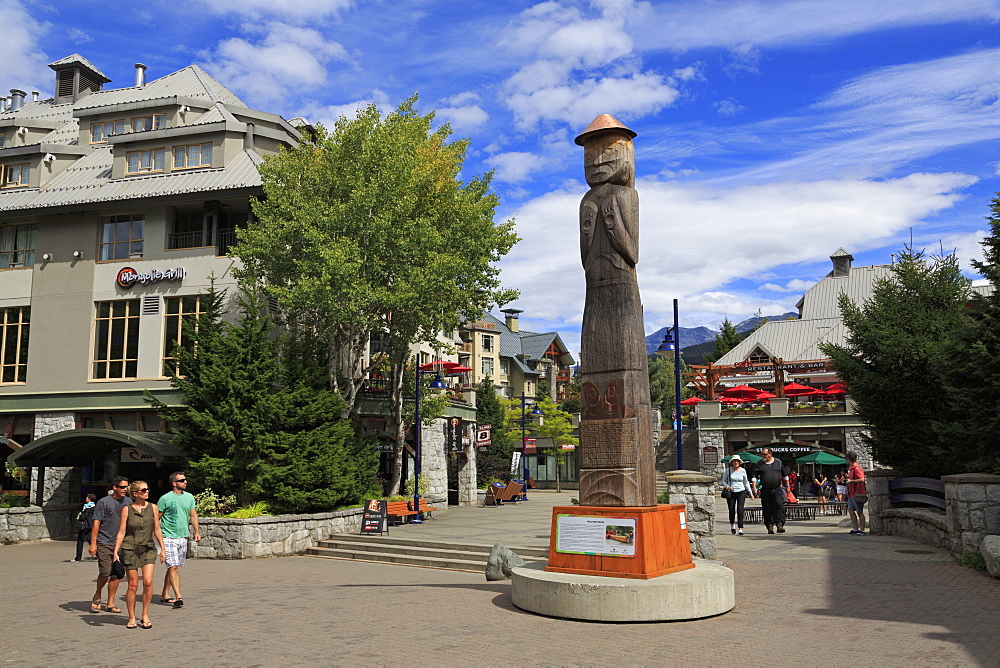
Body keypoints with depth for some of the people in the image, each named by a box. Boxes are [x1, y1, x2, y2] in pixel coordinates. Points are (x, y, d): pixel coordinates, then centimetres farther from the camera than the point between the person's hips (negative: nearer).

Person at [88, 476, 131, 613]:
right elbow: (96, 523, -6)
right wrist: (93, 544, -10)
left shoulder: (128, 501, 10)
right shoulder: (103, 502, -5)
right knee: (105, 573, -7)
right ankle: (97, 597, 20)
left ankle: (110, 603, 13)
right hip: (104, 543, -4)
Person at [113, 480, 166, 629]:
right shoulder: (127, 509, 0)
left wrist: (162, 548, 10)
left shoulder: (153, 508, 6)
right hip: (130, 549, -2)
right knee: (133, 585, 0)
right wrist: (116, 552, -5)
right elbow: (121, 532, 1)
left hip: (148, 549, 2)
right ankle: (131, 618, 16)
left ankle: (145, 616, 4)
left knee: (148, 582, -11)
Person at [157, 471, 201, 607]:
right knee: (173, 567, -11)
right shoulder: (165, 498, -7)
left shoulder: (189, 497, 10)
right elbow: (156, 518, -2)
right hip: (169, 538, -6)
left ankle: (164, 595, 23)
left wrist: (197, 532, 10)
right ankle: (178, 597, -13)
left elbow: (193, 515, 17)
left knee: (173, 567, 12)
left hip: (183, 537, 6)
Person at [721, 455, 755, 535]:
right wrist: (727, 486, -12)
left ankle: (740, 529, -10)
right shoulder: (728, 470, 0)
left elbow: (746, 482, 13)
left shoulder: (742, 471, 4)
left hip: (741, 492, 0)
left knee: (740, 510, -11)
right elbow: (723, 480, 8)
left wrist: (750, 493, 12)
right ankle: (732, 524, 34)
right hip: (731, 493, 0)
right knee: (731, 510, 5)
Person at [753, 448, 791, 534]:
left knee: (779, 505, -17)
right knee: (767, 509, 1)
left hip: (777, 489, 0)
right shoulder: (759, 464, 5)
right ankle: (770, 526, 11)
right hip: (765, 490, 1)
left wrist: (787, 486, 18)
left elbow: (785, 475, 16)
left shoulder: (778, 462, 6)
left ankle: (780, 524, -15)